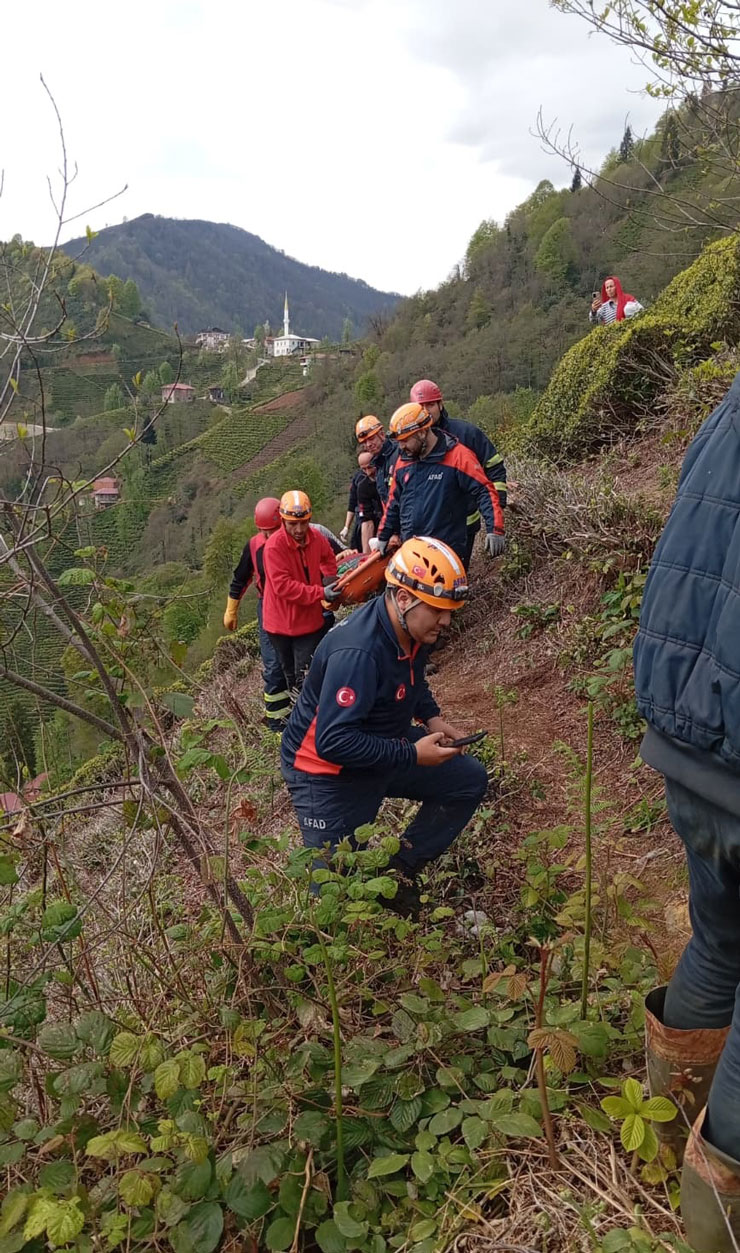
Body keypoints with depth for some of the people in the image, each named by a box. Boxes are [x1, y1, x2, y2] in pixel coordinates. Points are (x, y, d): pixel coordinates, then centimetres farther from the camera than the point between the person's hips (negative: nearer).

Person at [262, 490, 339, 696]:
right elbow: (283, 586, -28)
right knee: (290, 676, 15)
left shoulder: (316, 536, -4)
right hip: (282, 623, -3)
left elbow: (328, 558, 20)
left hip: (310, 620, 3)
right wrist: (320, 593, -30)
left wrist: (330, 577, 2)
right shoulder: (274, 546, -21)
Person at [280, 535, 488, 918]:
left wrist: (432, 717, -1)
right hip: (329, 772, -8)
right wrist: (412, 755, -30)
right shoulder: (358, 651, -34)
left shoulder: (411, 629, -7)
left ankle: (402, 866, 11)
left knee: (470, 781, 5)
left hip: (386, 743, 8)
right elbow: (332, 742, -35)